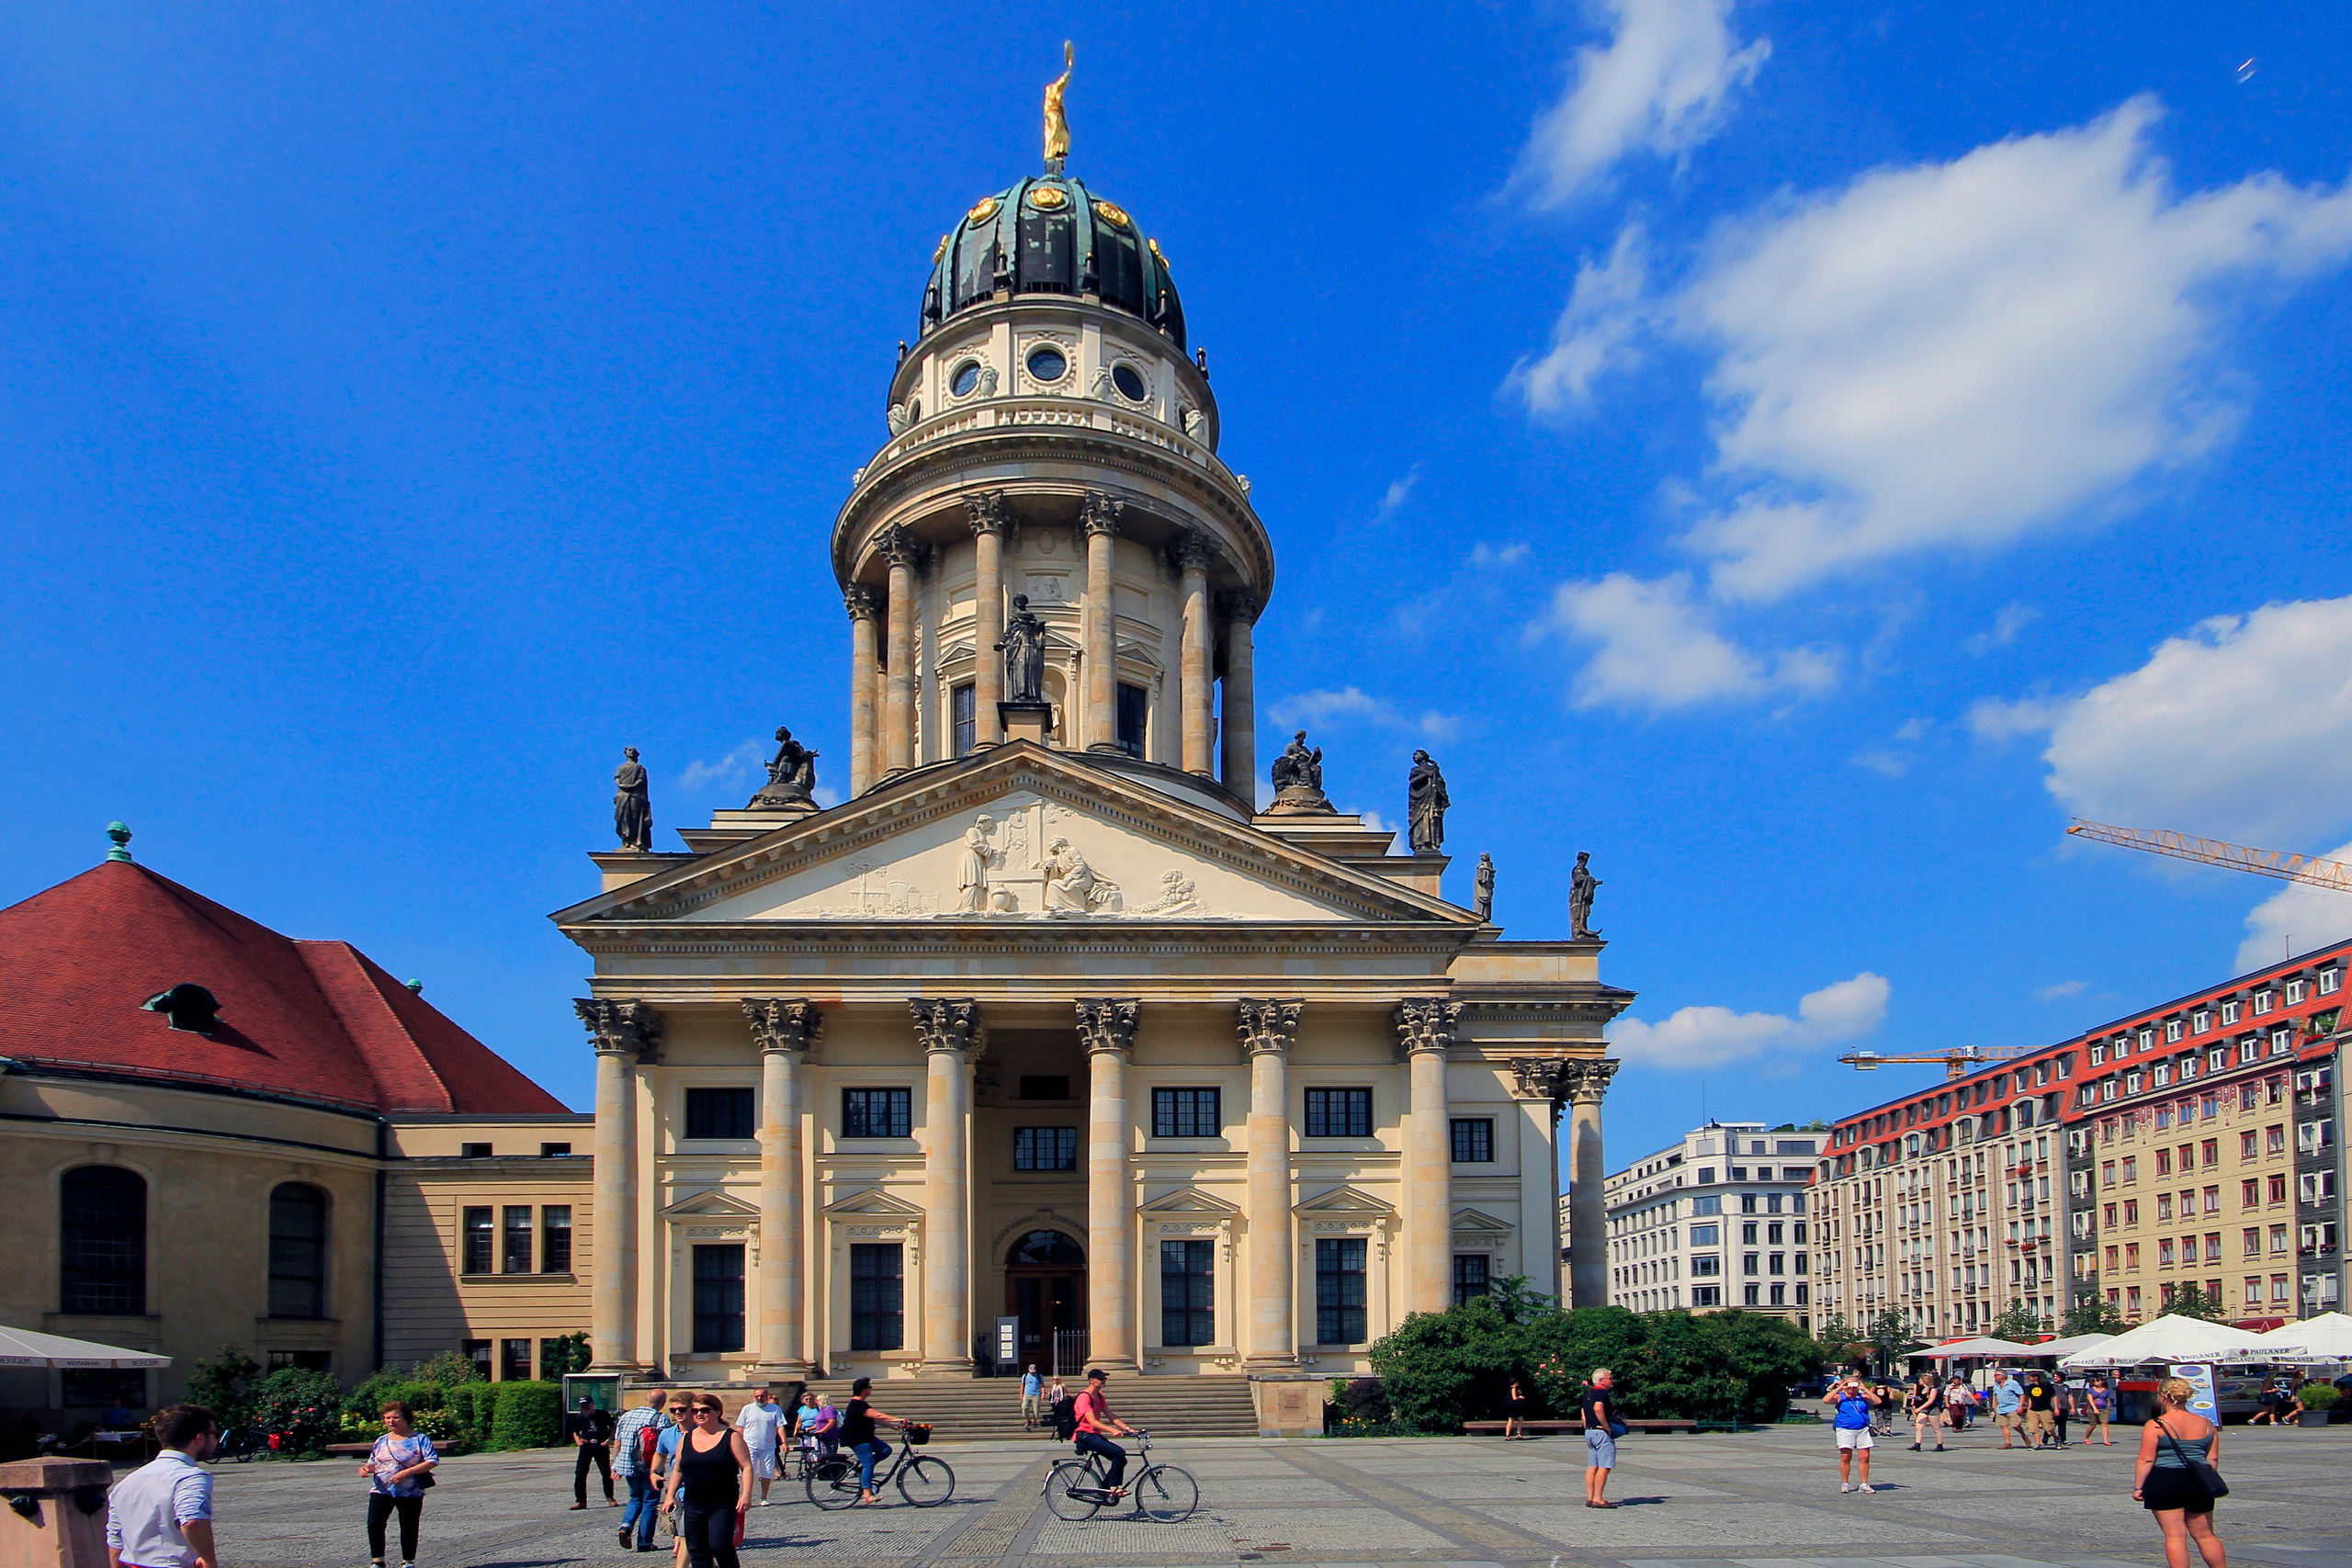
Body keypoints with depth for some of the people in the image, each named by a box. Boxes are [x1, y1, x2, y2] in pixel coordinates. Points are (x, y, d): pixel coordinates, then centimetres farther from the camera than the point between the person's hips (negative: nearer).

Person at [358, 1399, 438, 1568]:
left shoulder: (419, 1439, -4)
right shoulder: (381, 1441, 11)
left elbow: (432, 1460, -13)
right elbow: (373, 1463, 21)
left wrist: (406, 1472, -21)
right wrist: (367, 1468, -5)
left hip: (410, 1492, -3)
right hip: (381, 1490, 3)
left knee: (409, 1527, 5)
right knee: (374, 1524, -15)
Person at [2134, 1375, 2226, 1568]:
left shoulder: (2155, 1426, -10)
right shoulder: (2206, 1424, 4)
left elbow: (2146, 1460, -12)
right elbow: (2213, 1459, 9)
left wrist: (2138, 1487, -4)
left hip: (2164, 1482, -5)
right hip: (2197, 1484, 5)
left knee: (2175, 1535, -1)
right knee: (2204, 1534, 17)